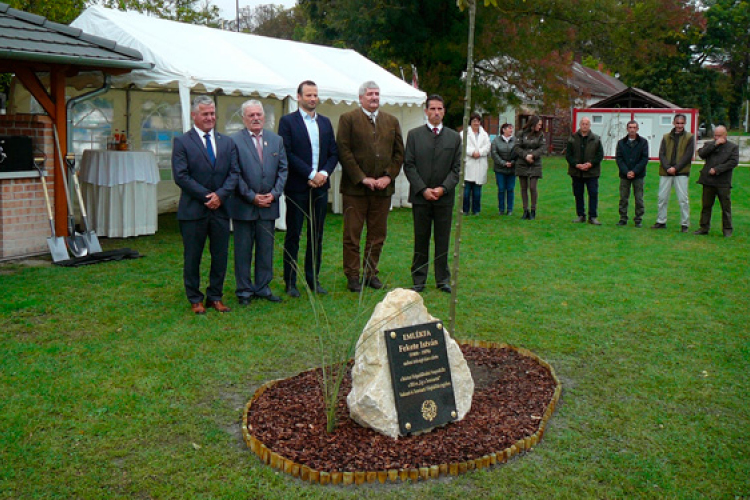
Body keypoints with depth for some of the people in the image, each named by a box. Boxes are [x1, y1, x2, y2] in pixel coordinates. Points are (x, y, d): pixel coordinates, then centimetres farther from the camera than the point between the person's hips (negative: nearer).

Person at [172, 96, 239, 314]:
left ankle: (215, 297, 22)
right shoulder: (182, 142, -2)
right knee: (192, 257, 5)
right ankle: (195, 299, 19)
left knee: (221, 256, 8)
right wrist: (206, 196, -14)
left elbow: (234, 173, 5)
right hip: (193, 210, -4)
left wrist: (220, 194, -11)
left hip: (220, 208, 4)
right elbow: (180, 176, -10)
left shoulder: (227, 142, 11)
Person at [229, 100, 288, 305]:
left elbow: (283, 170, 8)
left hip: (268, 204, 4)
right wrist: (252, 196, -11)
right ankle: (244, 290, 14)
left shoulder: (276, 140, 10)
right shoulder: (234, 141, -4)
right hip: (243, 206, -4)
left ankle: (263, 287, 21)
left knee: (266, 248, 10)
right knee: (243, 250, 4)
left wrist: (274, 194, -5)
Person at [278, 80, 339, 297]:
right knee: (293, 235, 2)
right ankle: (290, 283, 10)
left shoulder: (325, 122, 14)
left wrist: (324, 173, -7)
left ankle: (314, 279, 19)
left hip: (320, 187, 5)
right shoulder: (287, 121, -2)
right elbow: (287, 153, -10)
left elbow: (334, 153, 11)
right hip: (297, 187, -5)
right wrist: (310, 174, -15)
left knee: (317, 235, 9)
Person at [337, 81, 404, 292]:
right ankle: (353, 275, 11)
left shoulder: (392, 121, 14)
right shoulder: (348, 119, 0)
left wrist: (388, 176, -2)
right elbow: (344, 152, -6)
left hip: (383, 187, 4)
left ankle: (371, 272, 21)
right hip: (355, 187, -4)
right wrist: (362, 178, -12)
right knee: (352, 234, 1)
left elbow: (399, 153, 12)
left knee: (377, 234, 9)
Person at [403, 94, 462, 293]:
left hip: (445, 197, 1)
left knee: (443, 240, 5)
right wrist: (423, 189, -10)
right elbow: (409, 165, -1)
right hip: (420, 196, -1)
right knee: (420, 240, 5)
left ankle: (443, 279, 15)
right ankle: (418, 280, 14)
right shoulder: (414, 134, 4)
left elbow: (456, 168, 5)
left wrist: (443, 188, -10)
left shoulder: (454, 137, 8)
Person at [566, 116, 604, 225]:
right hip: (576, 172, 1)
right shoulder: (573, 138, 3)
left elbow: (600, 155, 2)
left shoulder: (596, 139, 2)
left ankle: (593, 217, 4)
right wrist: (576, 165, -12)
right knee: (578, 194, 8)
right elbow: (568, 155, 1)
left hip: (591, 172, -1)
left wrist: (590, 164, -13)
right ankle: (580, 215, 19)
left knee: (593, 194, -3)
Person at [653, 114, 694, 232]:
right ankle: (661, 222, 17)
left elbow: (688, 156, -4)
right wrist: (667, 167, -11)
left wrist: (676, 168, -13)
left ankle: (685, 224, 4)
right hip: (666, 172, 3)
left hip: (681, 173, -3)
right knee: (662, 198, 6)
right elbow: (661, 154, 4)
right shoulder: (666, 137, 11)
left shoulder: (689, 137, 3)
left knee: (683, 199, -3)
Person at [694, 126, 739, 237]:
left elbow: (733, 162, -7)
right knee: (706, 206, 7)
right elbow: (701, 154, -5)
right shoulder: (709, 144, 13)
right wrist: (715, 144, -9)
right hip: (708, 181, 2)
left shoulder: (733, 147, 5)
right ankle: (704, 228, 15)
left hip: (723, 183, -2)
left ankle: (727, 229, 11)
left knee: (726, 207, 3)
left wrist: (717, 169, -13)